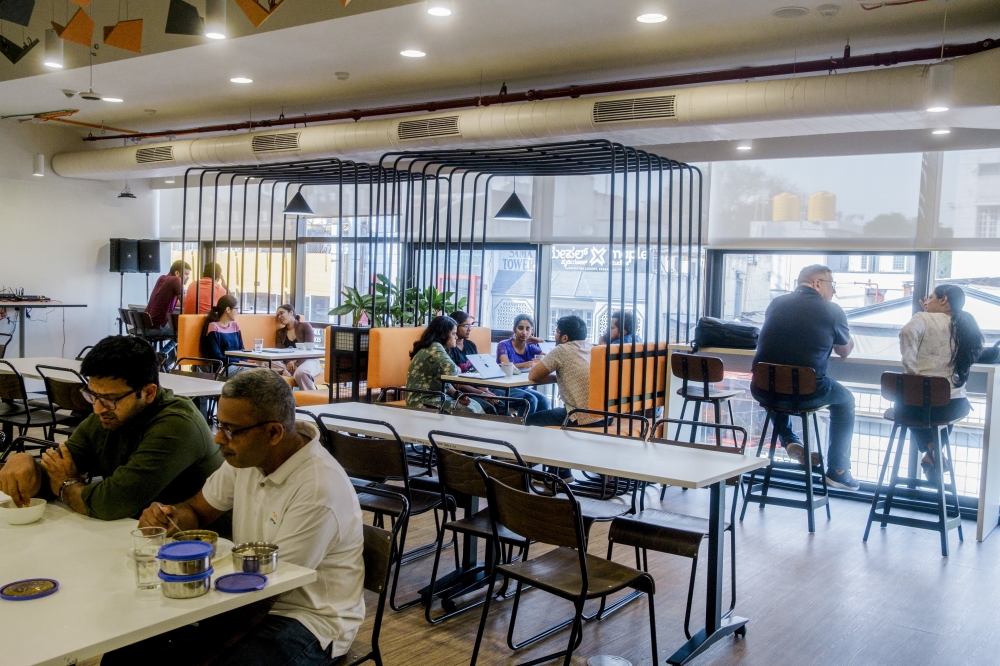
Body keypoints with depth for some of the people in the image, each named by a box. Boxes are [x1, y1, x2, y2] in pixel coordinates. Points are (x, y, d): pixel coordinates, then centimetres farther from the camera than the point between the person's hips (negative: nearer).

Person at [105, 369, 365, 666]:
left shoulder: (319, 490, -24)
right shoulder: (248, 455, -1)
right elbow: (199, 508, 13)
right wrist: (169, 517, -10)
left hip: (309, 618, -7)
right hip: (250, 597, 7)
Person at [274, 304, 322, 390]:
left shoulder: (305, 326, 4)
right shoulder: (279, 332, 18)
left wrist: (297, 365, -20)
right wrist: (288, 362, -19)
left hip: (308, 361, -4)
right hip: (288, 363, 4)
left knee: (300, 372, -41)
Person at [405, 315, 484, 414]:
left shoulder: (437, 347, 15)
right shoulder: (435, 348, -15)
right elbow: (451, 371, -28)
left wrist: (457, 395, -2)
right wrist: (459, 370, -5)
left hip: (434, 398, 9)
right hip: (424, 402, -9)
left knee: (475, 405, -1)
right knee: (471, 411, -14)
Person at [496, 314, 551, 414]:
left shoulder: (531, 348, 5)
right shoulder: (504, 346, -8)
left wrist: (543, 342, -15)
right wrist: (526, 364, -42)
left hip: (523, 388, 5)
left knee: (544, 401, -25)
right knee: (531, 400, -31)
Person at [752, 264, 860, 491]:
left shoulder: (776, 304, 9)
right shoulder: (833, 311, -2)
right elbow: (845, 352, 15)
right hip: (805, 394, -4)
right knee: (845, 399, 26)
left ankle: (789, 440, 24)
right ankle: (838, 471, 25)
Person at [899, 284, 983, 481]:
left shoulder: (924, 319, -5)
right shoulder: (963, 327, 10)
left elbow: (908, 333, -27)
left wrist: (911, 368, -17)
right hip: (956, 406, 4)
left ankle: (930, 448, 19)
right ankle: (937, 452, 33)